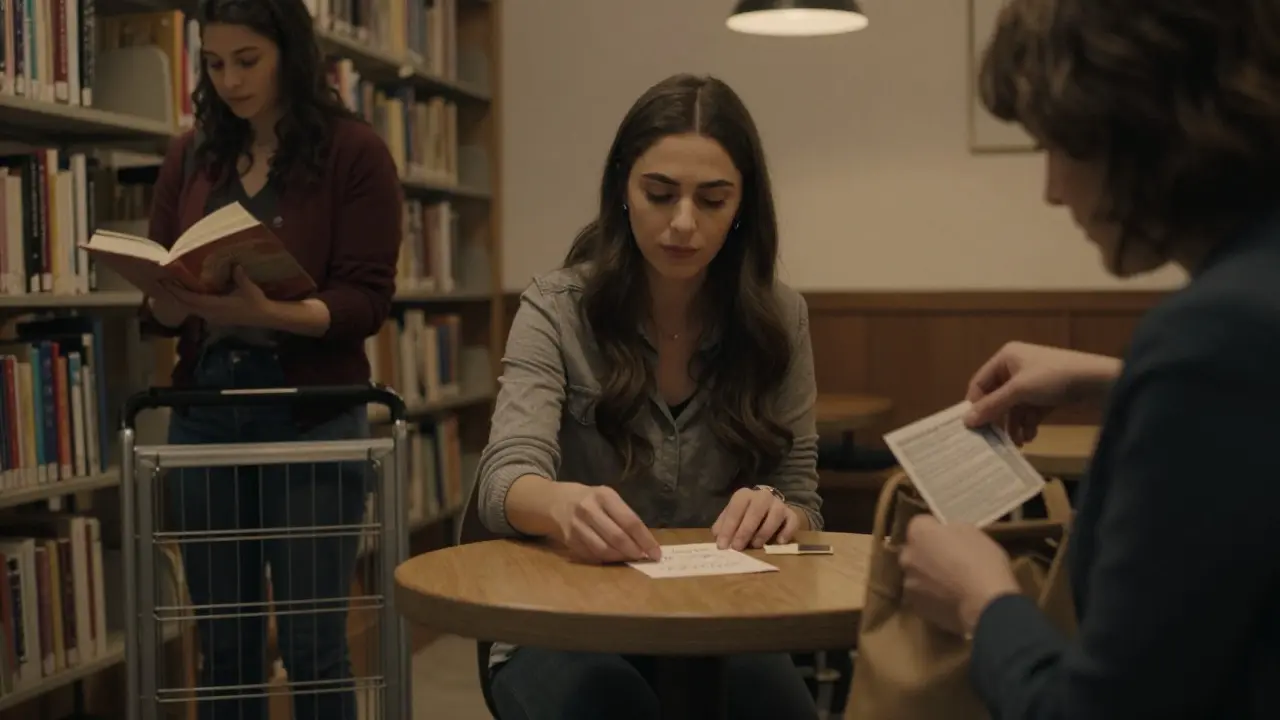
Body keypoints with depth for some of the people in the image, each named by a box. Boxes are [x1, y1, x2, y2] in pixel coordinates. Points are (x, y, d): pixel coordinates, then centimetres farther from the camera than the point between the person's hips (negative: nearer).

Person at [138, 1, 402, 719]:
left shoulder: (355, 150, -3)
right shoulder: (191, 156, 10)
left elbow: (367, 299, -10)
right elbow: (158, 301, 10)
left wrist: (267, 312, -26)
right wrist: (174, 300, -14)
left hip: (313, 417, -4)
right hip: (202, 413, 4)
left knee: (312, 645, -1)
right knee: (224, 645, 7)